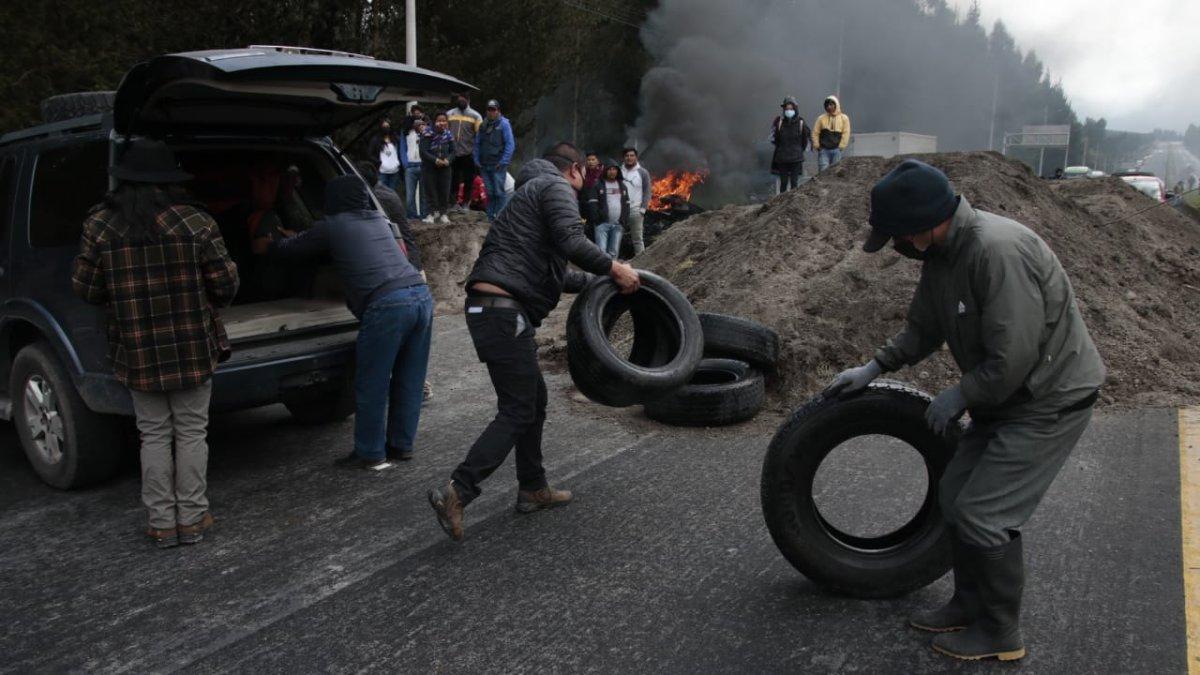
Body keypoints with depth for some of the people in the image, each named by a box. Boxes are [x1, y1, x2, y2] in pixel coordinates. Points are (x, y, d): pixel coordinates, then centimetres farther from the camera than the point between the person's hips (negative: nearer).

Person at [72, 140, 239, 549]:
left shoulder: (99, 226, -4)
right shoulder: (196, 223, -9)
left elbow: (86, 290, 2)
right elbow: (226, 285, -6)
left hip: (136, 352, 1)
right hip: (193, 349, -1)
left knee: (154, 435, 12)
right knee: (191, 433, 10)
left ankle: (162, 523, 16)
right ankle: (191, 519, 15)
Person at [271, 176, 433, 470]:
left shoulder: (332, 227, 8)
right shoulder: (379, 220, 26)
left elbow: (290, 250, 20)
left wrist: (273, 244, 43)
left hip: (387, 304, -7)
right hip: (422, 294, 7)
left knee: (371, 385, 5)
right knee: (409, 381, 15)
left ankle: (370, 453, 13)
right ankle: (401, 445, 26)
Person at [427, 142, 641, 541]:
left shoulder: (534, 190, 30)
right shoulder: (557, 188, 0)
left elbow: (547, 269, 33)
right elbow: (572, 243, -19)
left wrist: (595, 283, 34)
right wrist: (614, 268, -7)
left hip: (491, 308, 10)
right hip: (504, 310, -10)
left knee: (534, 400, 18)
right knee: (517, 411, -7)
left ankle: (533, 489, 26)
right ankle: (456, 493, -11)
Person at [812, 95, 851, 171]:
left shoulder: (844, 118, 4)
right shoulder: (821, 118, 6)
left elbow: (846, 134, -1)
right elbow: (815, 133, 5)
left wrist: (840, 147, -7)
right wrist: (817, 146, -2)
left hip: (836, 150, 0)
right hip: (823, 150, 0)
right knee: (823, 171, -6)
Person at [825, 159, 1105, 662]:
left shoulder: (997, 250, -30)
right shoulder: (941, 253, 0)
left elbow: (1012, 358, -30)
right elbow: (924, 328, 15)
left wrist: (959, 398, -15)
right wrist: (874, 368, 9)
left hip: (1051, 399, -9)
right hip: (1008, 395, 9)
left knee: (983, 515, -7)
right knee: (955, 494, 13)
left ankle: (1001, 634, 14)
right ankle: (970, 606, 31)